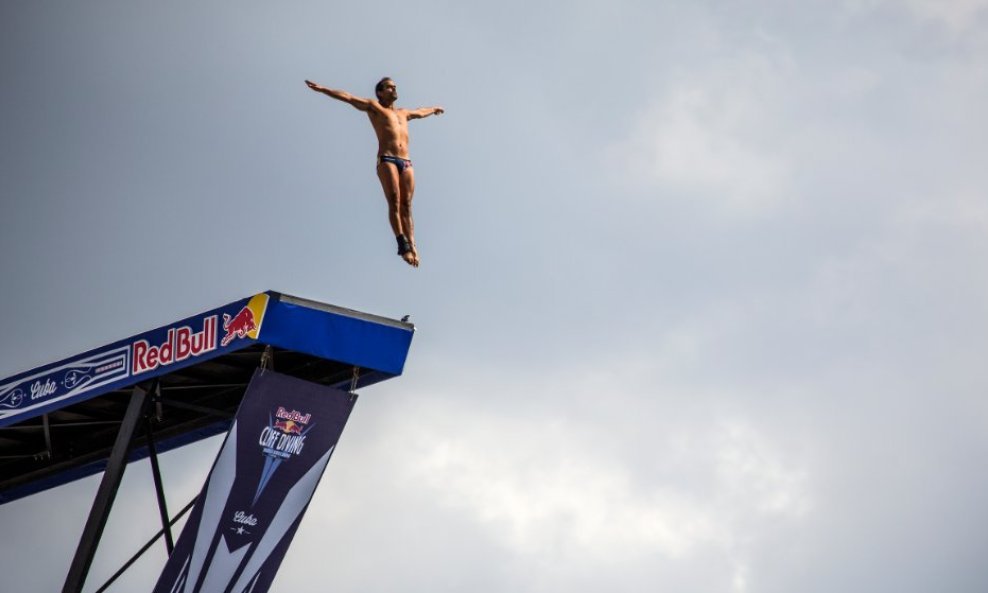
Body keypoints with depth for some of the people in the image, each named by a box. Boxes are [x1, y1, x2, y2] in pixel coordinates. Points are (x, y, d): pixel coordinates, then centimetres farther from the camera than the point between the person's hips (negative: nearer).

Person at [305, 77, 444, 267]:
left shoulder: (403, 113, 30)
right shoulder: (374, 107, 13)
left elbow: (420, 112, 50)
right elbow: (349, 98, 5)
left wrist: (433, 109, 67)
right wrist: (322, 89, -2)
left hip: (406, 162, 5)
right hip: (386, 160, -5)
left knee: (406, 206, -6)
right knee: (394, 202, -15)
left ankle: (411, 245, -15)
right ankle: (403, 244, -23)